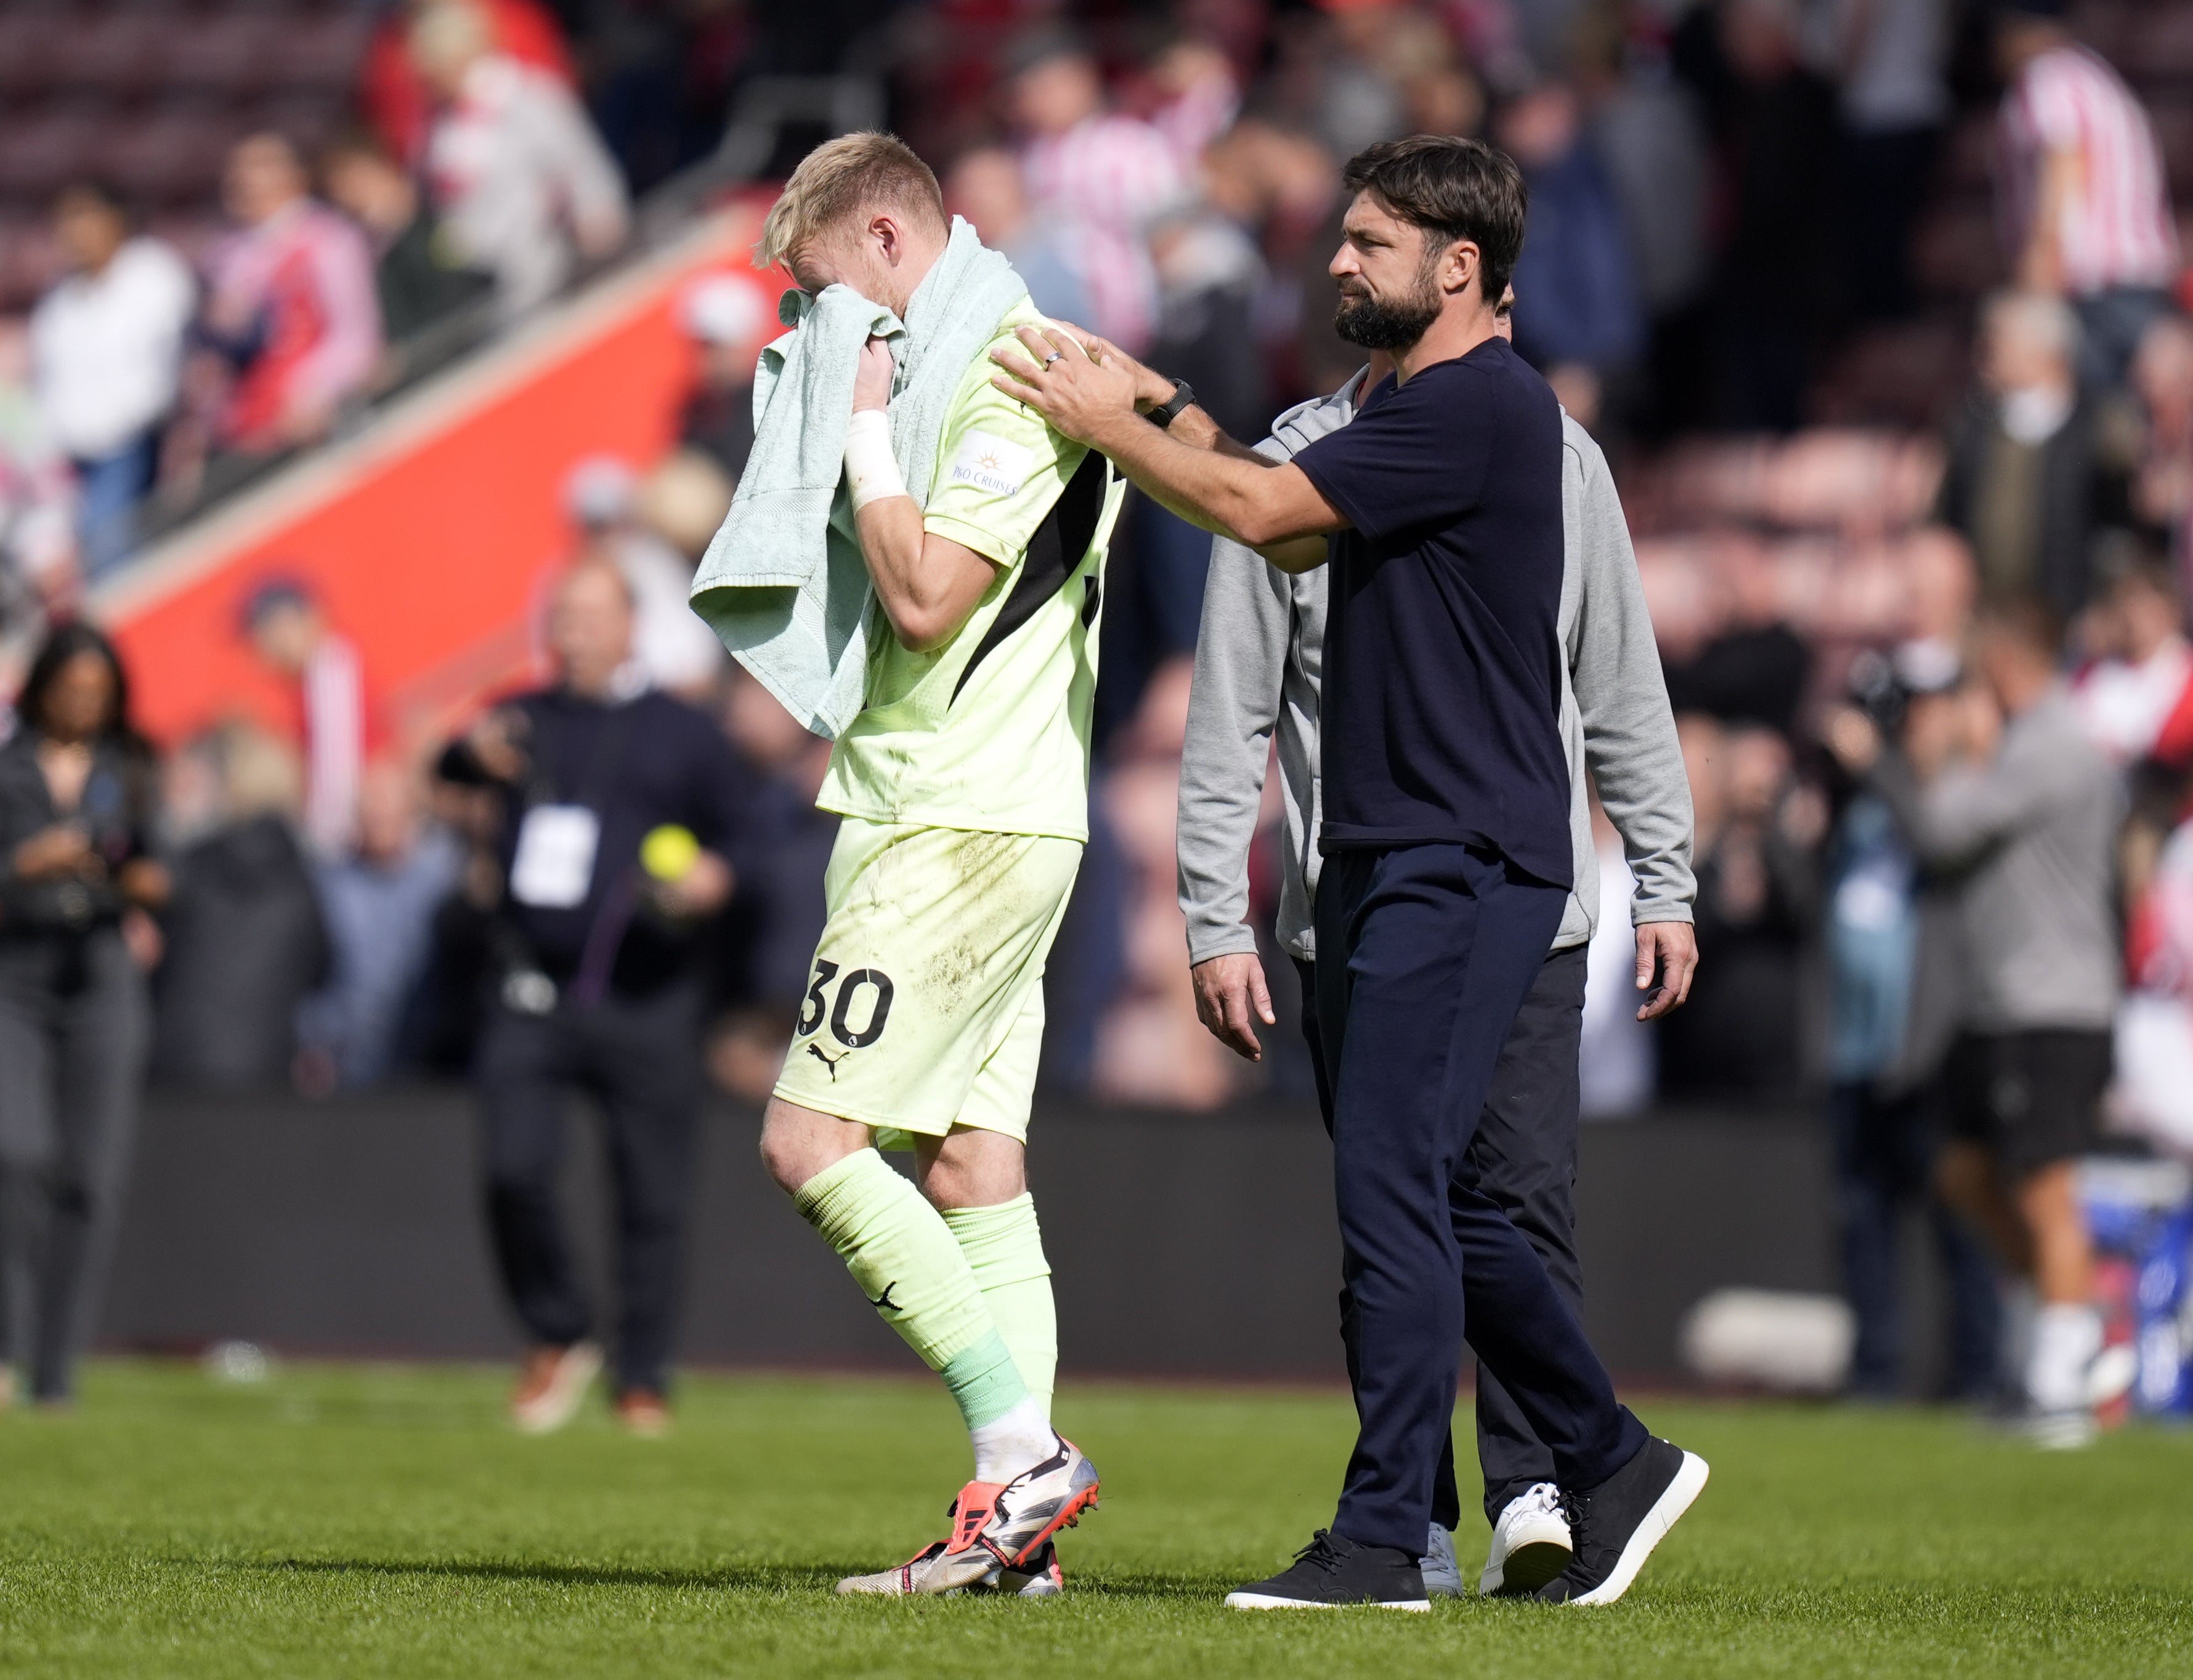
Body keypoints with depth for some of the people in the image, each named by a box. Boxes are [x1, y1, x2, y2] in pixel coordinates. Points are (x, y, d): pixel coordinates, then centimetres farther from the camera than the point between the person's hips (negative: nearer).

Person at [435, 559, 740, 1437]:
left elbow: (729, 843, 13)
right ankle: (558, 1339, 8)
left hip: (648, 999, -1)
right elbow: (454, 765, -8)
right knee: (516, 1171, -12)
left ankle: (643, 1380, 11)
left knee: (652, 1197, 0)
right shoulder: (526, 721, 11)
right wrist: (475, 754, -32)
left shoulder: (688, 736, 10)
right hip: (534, 997, 1)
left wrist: (710, 879, -10)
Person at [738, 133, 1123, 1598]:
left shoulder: (1011, 379, -14)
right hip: (978, 827, 10)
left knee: (812, 1138, -12)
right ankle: (1016, 1526, 3)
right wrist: (850, 420, 12)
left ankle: (1024, 1451, -14)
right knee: (972, 1166, 6)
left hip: (964, 829, -10)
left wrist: (866, 430, -10)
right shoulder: (963, 370, 18)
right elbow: (912, 605, 24)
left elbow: (926, 597, -20)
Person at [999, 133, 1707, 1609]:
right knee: (1438, 1202, 14)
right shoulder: (1420, 407, 18)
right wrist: (1156, 410, 14)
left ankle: (1384, 1540, -10)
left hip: (1465, 864, -10)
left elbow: (1263, 511, -16)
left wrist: (1106, 425, -4)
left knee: (1392, 1188, -12)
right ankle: (1615, 1462, 24)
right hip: (1387, 863, 10)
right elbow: (1294, 533, 22)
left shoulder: (1483, 405, -14)